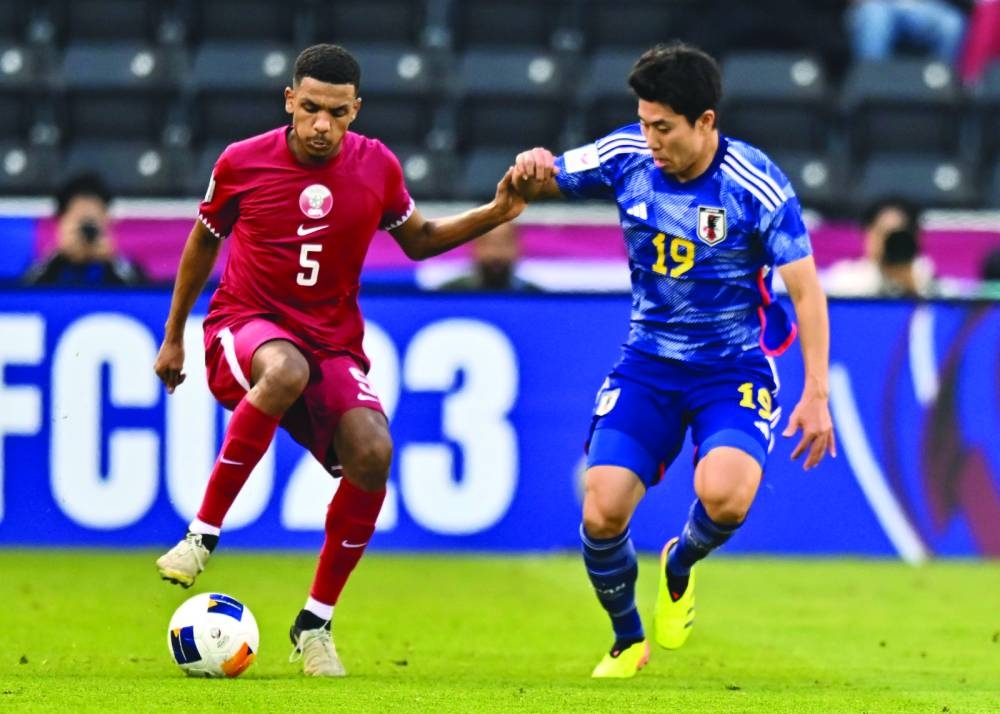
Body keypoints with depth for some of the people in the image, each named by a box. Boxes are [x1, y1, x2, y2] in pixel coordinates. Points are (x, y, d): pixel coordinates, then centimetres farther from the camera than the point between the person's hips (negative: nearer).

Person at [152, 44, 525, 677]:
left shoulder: (378, 168, 0)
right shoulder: (242, 163, -4)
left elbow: (418, 240, 17)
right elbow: (204, 241, 13)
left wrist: (494, 215, 1)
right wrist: (173, 337, 20)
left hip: (333, 343, 3)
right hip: (245, 324, -2)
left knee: (372, 454, -26)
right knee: (286, 371, -41)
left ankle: (316, 622, -8)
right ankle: (203, 534, -29)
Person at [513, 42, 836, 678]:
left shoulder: (758, 185, -17)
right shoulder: (626, 157, -7)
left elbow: (807, 290, -13)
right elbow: (541, 183, 9)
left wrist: (816, 394, -18)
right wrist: (531, 169, -17)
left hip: (734, 369, -3)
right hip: (647, 363, 3)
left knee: (723, 495, -30)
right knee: (603, 513, -14)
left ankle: (679, 568, 8)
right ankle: (627, 641, 16)